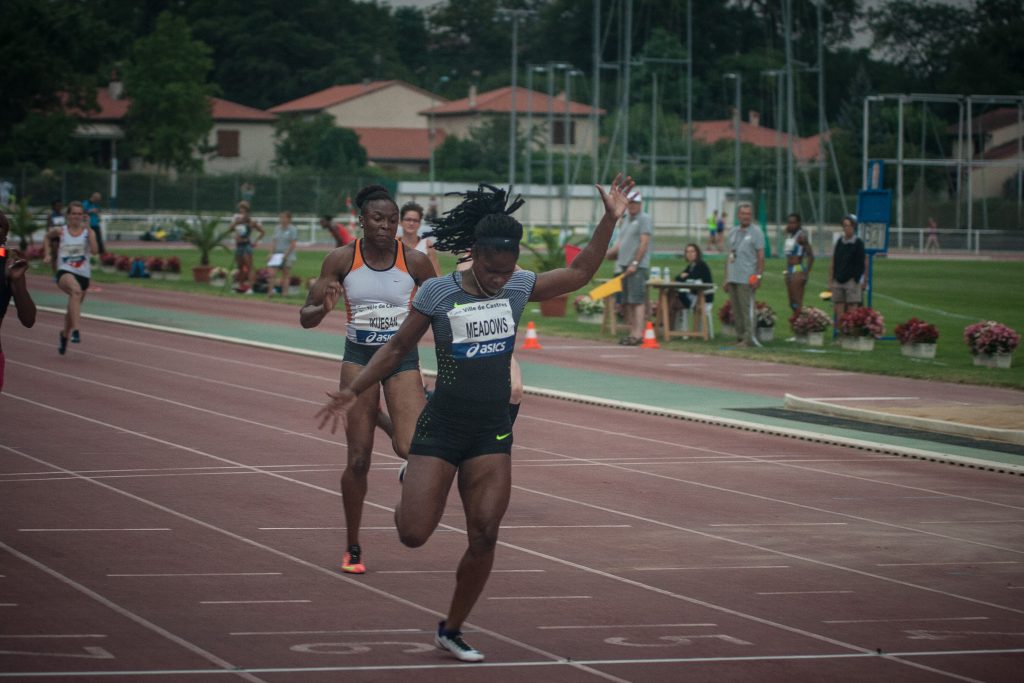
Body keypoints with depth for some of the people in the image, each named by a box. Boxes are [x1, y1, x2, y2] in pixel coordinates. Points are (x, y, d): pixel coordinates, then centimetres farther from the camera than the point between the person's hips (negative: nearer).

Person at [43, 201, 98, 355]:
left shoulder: (88, 231, 1)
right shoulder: (61, 231, 3)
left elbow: (94, 250, -15)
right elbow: (47, 237, 25)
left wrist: (88, 231, -21)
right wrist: (47, 254, 14)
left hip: (83, 274, 3)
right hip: (65, 272, -3)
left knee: (73, 308, 16)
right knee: (76, 290, -37)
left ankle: (65, 334, 47)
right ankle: (75, 330, -44)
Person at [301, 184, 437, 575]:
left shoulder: (415, 261, -6)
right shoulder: (342, 260, -6)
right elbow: (306, 319, -4)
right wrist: (325, 307, -25)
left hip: (403, 359, 0)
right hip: (359, 359, 0)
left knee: (411, 449, -21)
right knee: (358, 459, -1)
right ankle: (353, 549, 13)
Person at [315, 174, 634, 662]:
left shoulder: (519, 288, -1)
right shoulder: (437, 293, -11)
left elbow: (579, 274, 10)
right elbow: (397, 348, -1)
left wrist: (609, 221, 1)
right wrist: (354, 391, -6)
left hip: (492, 429, 3)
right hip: (442, 425, -3)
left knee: (484, 538, -1)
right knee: (413, 534, -9)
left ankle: (451, 631, 16)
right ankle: (410, 487, 29)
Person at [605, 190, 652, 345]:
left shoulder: (644, 219, -4)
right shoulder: (627, 220, 21)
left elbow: (644, 243, -12)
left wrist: (635, 263, -18)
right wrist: (608, 253, 5)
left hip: (637, 267, -9)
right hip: (624, 266, 9)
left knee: (637, 300, -13)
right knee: (626, 301, 8)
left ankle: (638, 334, -17)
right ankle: (631, 332, 11)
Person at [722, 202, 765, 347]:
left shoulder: (756, 232, 0)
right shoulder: (732, 233, 18)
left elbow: (760, 256, -4)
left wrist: (759, 276, -12)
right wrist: (726, 278, 16)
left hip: (747, 278, -7)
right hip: (733, 277, 7)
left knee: (747, 308, -11)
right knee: (736, 309, 8)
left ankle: (749, 338, -11)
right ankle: (740, 336, 13)